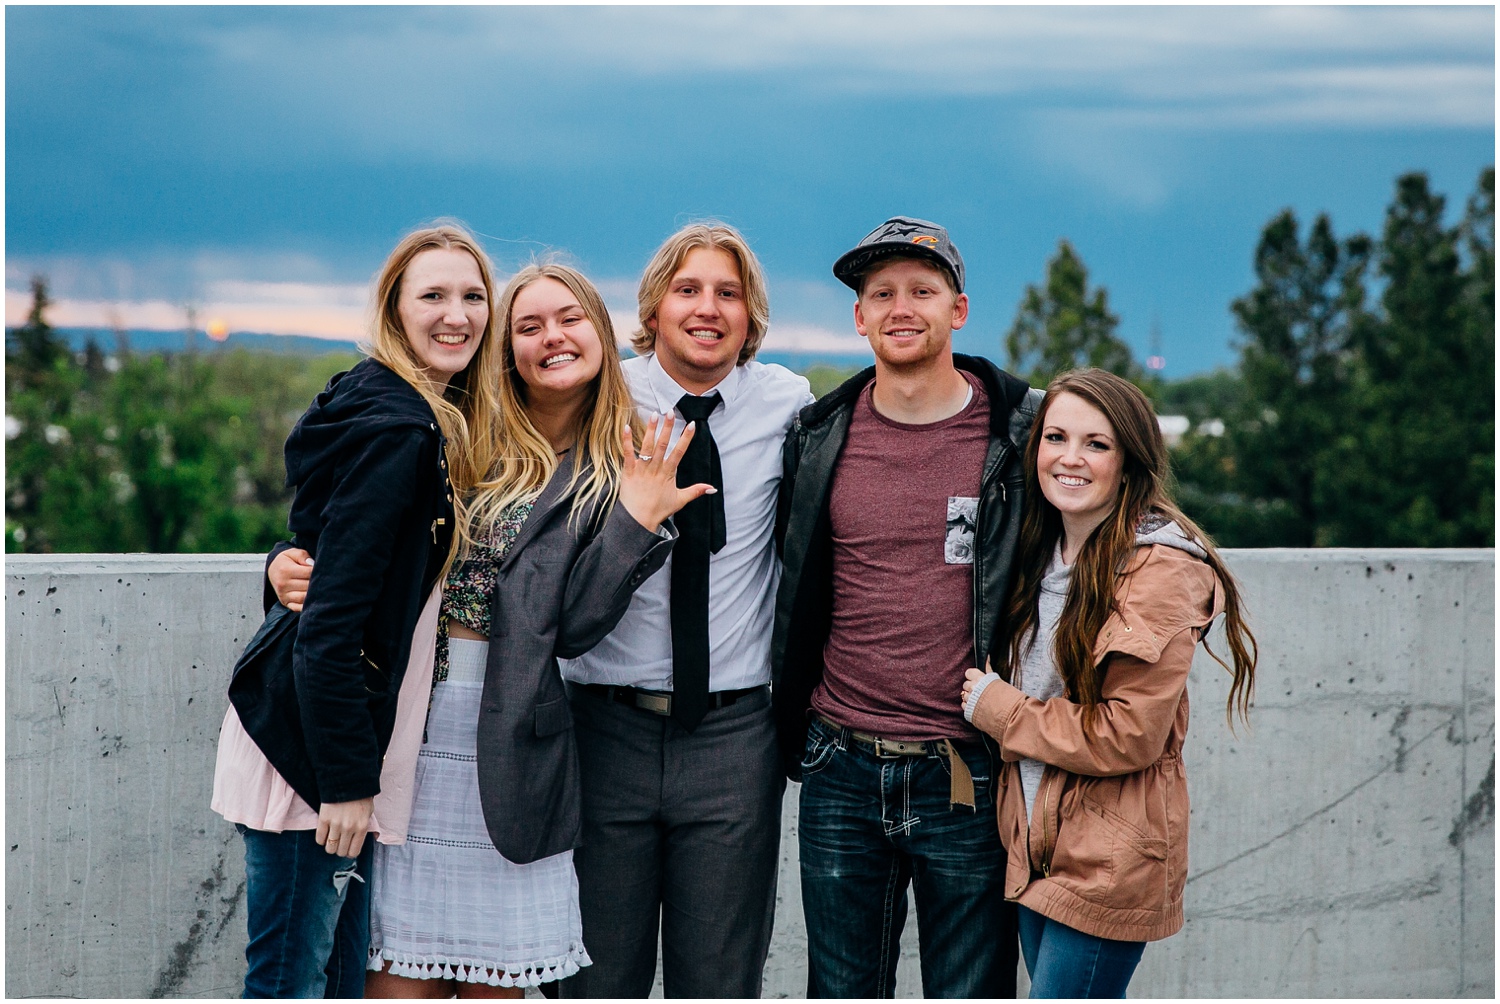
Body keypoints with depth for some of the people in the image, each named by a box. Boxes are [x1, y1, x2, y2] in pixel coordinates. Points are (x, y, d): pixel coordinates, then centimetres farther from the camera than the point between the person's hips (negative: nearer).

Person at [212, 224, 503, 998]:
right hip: (305, 740, -9)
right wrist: (345, 779, -20)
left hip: (343, 729, 9)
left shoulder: (438, 425, 10)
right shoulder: (394, 428, -19)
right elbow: (332, 618, -22)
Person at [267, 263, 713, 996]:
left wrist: (635, 522, -13)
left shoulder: (613, 479, 6)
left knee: (494, 981, 6)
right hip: (406, 728, 1)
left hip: (508, 743, 0)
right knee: (400, 975, 0)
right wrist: (289, 562, -7)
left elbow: (572, 626, -4)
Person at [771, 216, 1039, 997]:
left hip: (967, 782, -2)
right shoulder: (818, 437, 5)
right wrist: (791, 724, 13)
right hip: (842, 776, 2)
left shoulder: (1023, 433, -2)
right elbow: (789, 590, 17)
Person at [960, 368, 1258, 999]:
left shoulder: (1160, 570, -15)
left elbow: (1130, 734, -20)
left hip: (1110, 864, -8)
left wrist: (997, 709, -11)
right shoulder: (1043, 552, 10)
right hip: (1037, 846, 8)